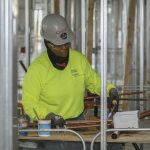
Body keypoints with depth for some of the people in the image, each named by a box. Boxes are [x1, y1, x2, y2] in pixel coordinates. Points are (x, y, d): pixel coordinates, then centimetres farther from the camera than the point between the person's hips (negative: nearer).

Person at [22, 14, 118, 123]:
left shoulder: (79, 59, 4)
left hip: (77, 120, 3)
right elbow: (29, 103, -9)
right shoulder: (37, 68, -8)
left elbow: (93, 81, 19)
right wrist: (48, 115, -25)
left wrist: (110, 89, 1)